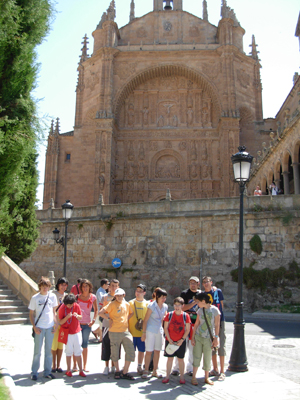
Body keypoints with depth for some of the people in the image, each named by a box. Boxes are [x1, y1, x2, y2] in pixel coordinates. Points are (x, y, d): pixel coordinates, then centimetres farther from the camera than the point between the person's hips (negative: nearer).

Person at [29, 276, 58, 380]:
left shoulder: (52, 296, 5)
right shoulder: (35, 298, -2)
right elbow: (31, 314, 2)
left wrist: (55, 323, 3)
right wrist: (34, 327, -8)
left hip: (50, 327, 2)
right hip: (39, 328, -2)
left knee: (49, 350, 8)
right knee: (37, 350, 2)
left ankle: (47, 371, 18)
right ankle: (34, 372, 14)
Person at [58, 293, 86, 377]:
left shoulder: (76, 306, -4)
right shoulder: (62, 308, -11)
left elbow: (81, 318, 5)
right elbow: (60, 322, -9)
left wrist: (77, 316, -17)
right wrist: (67, 317, -25)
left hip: (77, 332, 2)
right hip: (67, 333, -2)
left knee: (78, 352, 4)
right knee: (69, 351, 4)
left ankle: (81, 370, 11)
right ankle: (68, 370, 17)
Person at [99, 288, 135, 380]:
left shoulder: (126, 304, 7)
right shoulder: (112, 304, -7)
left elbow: (131, 313, 27)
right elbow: (100, 313, -12)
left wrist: (127, 319, 10)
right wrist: (110, 319, -9)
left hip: (125, 331, 4)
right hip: (114, 332, -4)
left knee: (130, 352, 0)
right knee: (115, 353, 7)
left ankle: (125, 372, 13)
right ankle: (117, 371, 28)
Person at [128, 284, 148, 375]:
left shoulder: (147, 304, 4)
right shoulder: (131, 302, 1)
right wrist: (127, 329, -3)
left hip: (142, 332, 1)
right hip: (132, 331, -1)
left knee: (141, 350, 9)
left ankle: (139, 367, 27)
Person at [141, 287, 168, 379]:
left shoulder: (165, 307, 2)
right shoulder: (152, 306, -14)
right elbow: (145, 320, -11)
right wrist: (144, 333, -13)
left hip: (159, 331, 5)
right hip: (150, 331, -5)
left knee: (157, 351, 9)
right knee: (149, 351, -1)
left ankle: (155, 371, 21)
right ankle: (146, 371, 12)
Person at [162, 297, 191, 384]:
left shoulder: (185, 316, -6)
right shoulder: (169, 315, -5)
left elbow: (187, 330, -3)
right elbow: (165, 328, -2)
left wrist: (182, 340, -10)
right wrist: (169, 340, -8)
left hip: (181, 342, 0)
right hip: (170, 341, 0)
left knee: (181, 359, 8)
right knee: (170, 358, 7)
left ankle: (182, 377, 19)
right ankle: (167, 376, 18)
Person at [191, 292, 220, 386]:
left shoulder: (214, 310, -8)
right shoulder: (200, 310, 3)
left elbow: (217, 325, -5)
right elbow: (196, 324, 6)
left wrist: (216, 338, -8)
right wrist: (193, 337, 3)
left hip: (208, 338, -2)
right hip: (198, 337, 3)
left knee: (207, 358, 5)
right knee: (197, 357, 1)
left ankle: (206, 377, 23)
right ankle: (194, 377, 11)